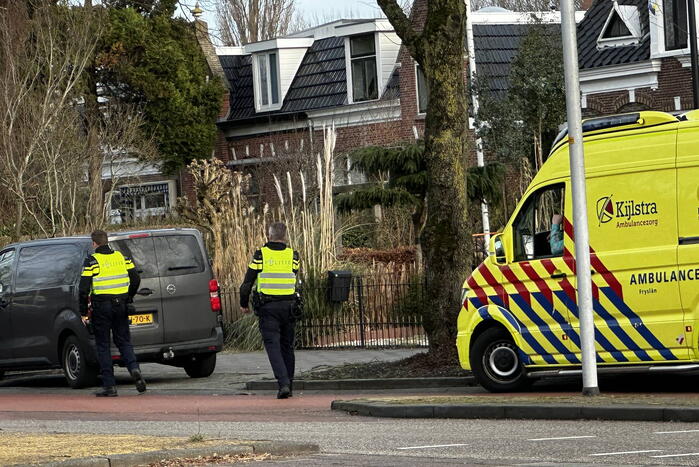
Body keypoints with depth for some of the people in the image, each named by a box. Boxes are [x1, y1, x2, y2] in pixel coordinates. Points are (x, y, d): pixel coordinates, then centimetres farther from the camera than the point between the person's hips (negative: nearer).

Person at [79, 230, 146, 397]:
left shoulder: (92, 261, -7)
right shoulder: (121, 257, 8)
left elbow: (84, 288, -11)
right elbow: (135, 279, 8)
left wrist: (83, 312, -4)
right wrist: (128, 299, 21)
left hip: (101, 306, -4)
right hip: (120, 305, 4)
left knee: (103, 346, 4)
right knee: (123, 341, 13)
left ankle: (109, 386, 2)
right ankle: (134, 369, -14)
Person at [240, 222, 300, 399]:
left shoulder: (260, 255, -3)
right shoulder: (292, 255, 3)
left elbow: (247, 282, 1)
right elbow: (293, 280, 9)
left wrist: (244, 304, 15)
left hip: (267, 306, -3)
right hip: (288, 305, 3)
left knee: (273, 345, -5)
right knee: (287, 346, 14)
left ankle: (283, 383, -22)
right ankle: (288, 387, 18)